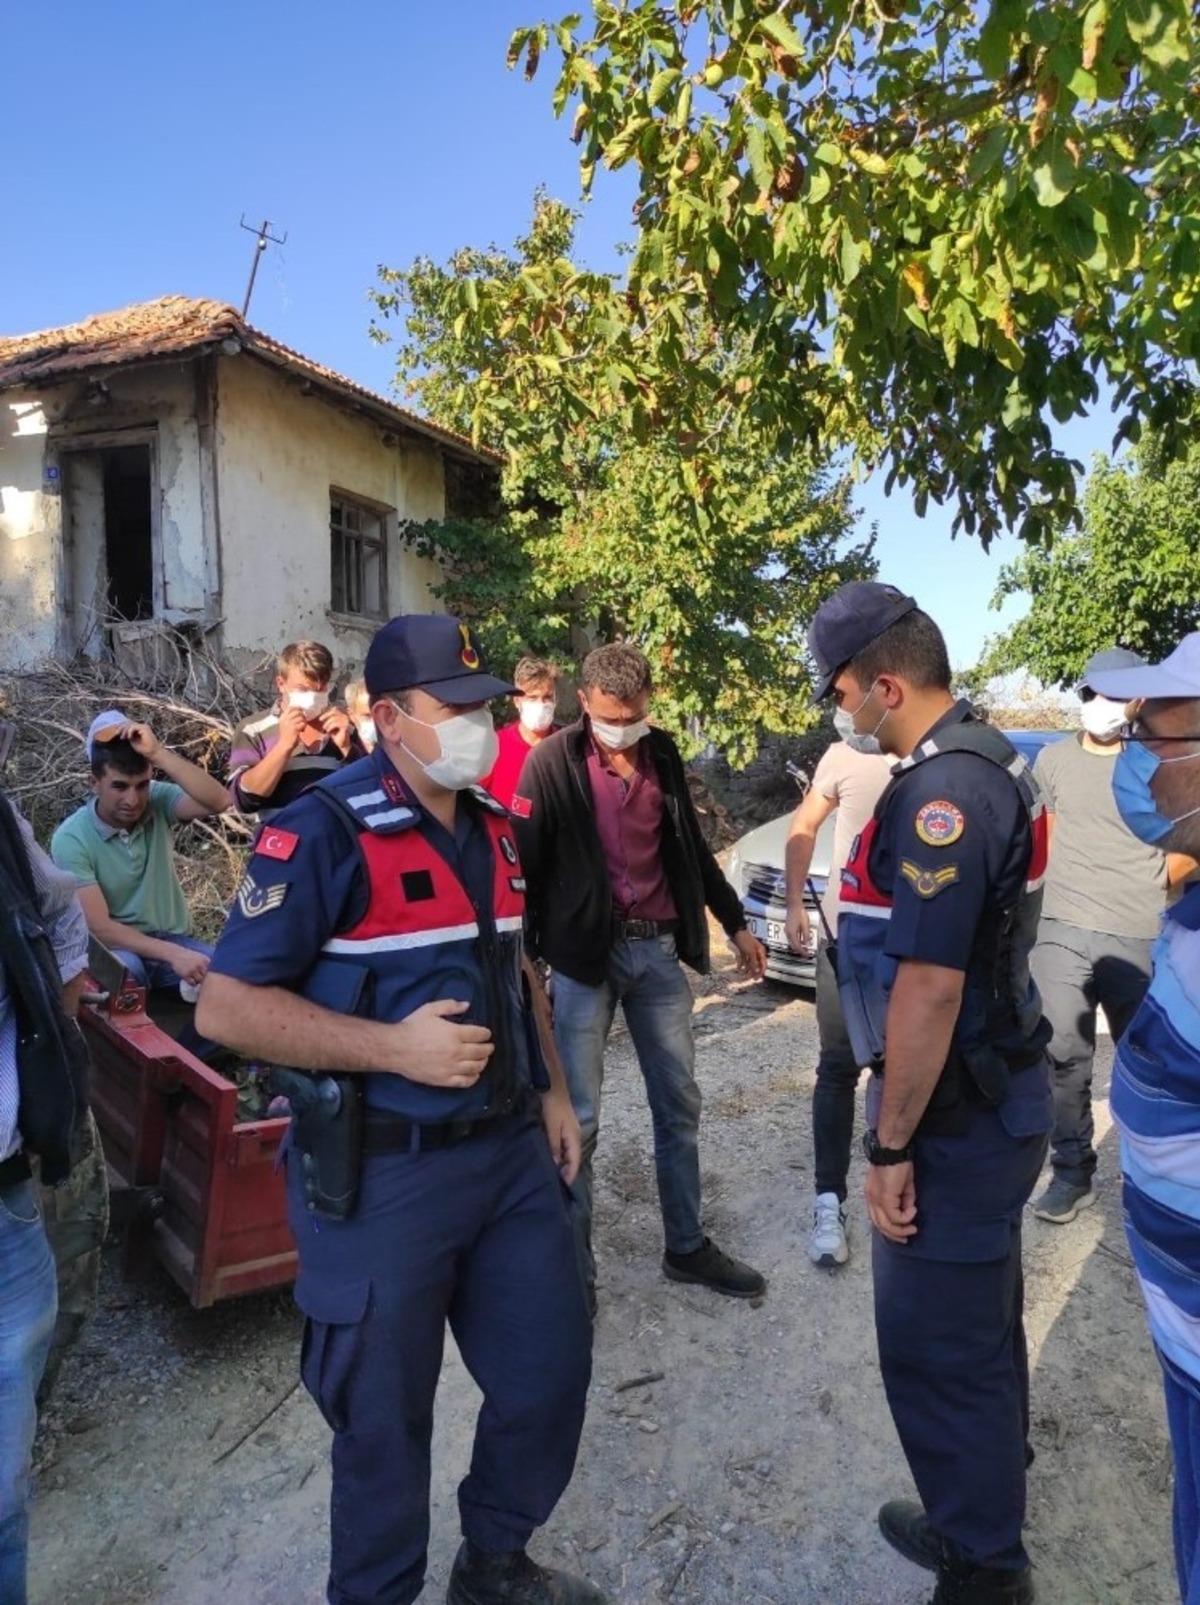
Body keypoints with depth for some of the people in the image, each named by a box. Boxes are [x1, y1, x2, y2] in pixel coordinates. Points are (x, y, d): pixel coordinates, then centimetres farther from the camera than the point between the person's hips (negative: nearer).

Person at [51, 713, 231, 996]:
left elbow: (219, 801, -27)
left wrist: (158, 753, -33)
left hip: (174, 939, 2)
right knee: (123, 969, -37)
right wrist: (172, 954, -31)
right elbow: (98, 927, -19)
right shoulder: (70, 839, -13)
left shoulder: (157, 802, -6)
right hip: (118, 947, -2)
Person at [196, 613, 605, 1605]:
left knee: (552, 1368, 19)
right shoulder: (324, 831, -16)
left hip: (510, 1152, 7)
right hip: (383, 1176, -7)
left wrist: (552, 1091, 13)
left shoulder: (494, 827, 6)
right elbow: (226, 1006, -18)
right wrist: (393, 1047, -25)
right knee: (385, 1417, 12)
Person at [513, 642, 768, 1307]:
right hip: (585, 954, -5)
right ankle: (572, 1266, 19)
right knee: (577, 1118, 2)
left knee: (679, 1104, 14)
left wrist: (734, 923, 20)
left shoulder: (663, 754, 7)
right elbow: (524, 863, -10)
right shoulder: (552, 763, -9)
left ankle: (687, 1246, 31)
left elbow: (691, 846, 17)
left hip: (660, 948, 5)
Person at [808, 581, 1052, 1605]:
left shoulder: (941, 792, -24)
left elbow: (928, 986, -27)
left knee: (938, 1350, 6)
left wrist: (892, 1147, -19)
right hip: (998, 1096, 10)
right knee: (981, 1332, 24)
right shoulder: (991, 761, 8)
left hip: (957, 1116, -10)